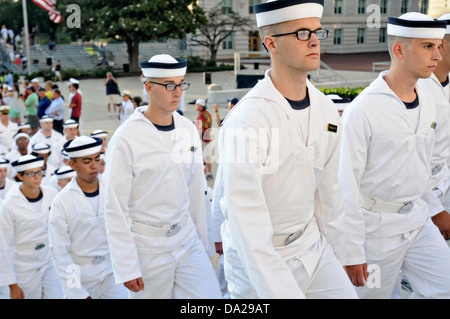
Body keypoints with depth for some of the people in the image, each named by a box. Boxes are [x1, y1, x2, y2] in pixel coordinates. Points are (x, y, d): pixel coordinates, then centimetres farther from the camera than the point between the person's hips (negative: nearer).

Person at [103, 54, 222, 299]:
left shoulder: (189, 130, 3)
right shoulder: (126, 139, -13)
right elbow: (115, 209, -12)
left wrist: (202, 240, 13)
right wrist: (126, 268, -12)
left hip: (188, 239, 5)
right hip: (148, 245, -4)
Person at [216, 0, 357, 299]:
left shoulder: (326, 111, 0)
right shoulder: (246, 121, -23)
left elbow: (329, 193, 8)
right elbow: (246, 221, -25)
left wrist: (339, 258, 13)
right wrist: (282, 293, -26)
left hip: (313, 248, 6)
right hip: (257, 260, -5)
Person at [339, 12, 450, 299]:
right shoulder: (362, 110, -18)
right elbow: (347, 186, -17)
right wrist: (352, 253, -16)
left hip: (418, 222, 7)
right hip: (377, 228, -6)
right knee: (375, 293, 10)